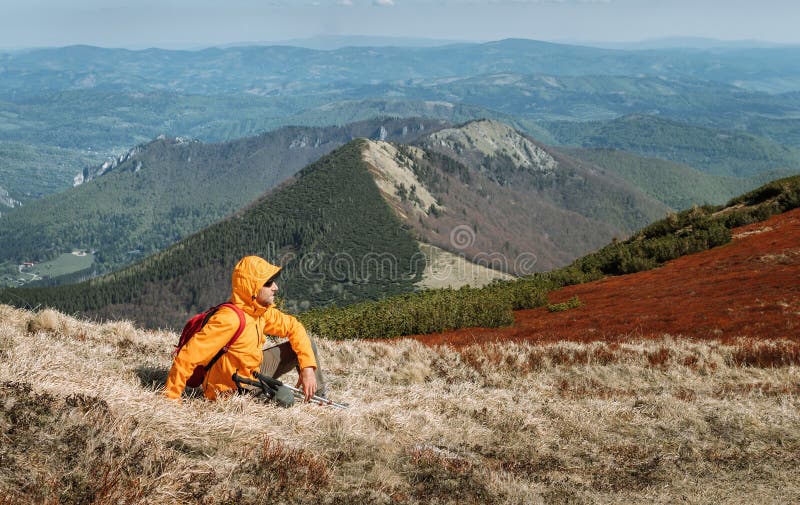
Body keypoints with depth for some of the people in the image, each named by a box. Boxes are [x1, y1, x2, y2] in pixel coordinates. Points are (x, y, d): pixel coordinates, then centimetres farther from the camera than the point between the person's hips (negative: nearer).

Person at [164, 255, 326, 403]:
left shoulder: (262, 311, -5)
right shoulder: (230, 319, -30)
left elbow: (293, 327, 5)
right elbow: (186, 358, -31)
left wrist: (308, 367, -9)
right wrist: (171, 400, -28)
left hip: (253, 371, 9)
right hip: (232, 391, -8)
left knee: (305, 342, 3)